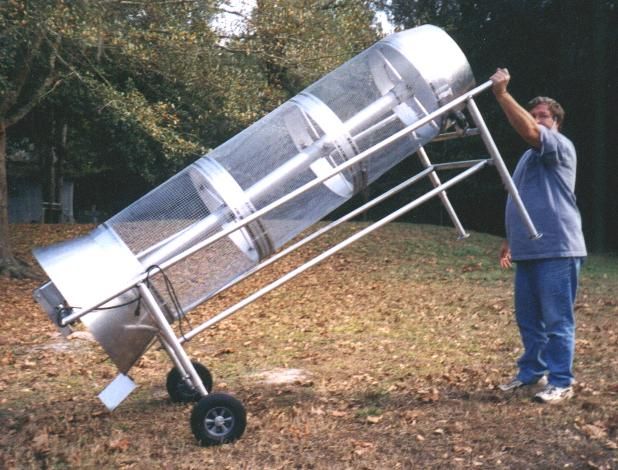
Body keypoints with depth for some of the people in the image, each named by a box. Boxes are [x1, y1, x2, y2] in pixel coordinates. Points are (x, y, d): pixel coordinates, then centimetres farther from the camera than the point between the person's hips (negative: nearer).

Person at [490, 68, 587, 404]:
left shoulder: (560, 147, -5)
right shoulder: (530, 156, 23)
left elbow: (529, 131, -26)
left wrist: (502, 95, -25)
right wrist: (509, 241, 25)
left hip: (556, 251, -9)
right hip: (528, 251, 9)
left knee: (557, 319, -4)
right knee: (527, 317, 14)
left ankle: (561, 382, 3)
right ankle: (532, 371, 27)